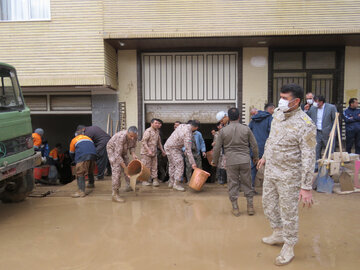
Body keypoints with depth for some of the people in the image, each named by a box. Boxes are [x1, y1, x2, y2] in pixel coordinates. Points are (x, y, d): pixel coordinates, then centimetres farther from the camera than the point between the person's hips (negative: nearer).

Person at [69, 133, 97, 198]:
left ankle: (81, 191, -19)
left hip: (82, 156, -5)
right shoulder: (88, 138, 38)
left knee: (80, 173, -9)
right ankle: (91, 183, 44)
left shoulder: (74, 140, 27)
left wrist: (75, 160, 46)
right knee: (90, 171, 25)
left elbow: (72, 154, 29)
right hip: (93, 154, 5)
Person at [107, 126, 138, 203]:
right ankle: (115, 194, -17)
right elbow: (117, 155, -38)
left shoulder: (135, 137, -20)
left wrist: (133, 154, -21)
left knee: (128, 167, 13)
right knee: (117, 170, -19)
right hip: (113, 149, -7)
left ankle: (128, 186, 34)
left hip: (123, 150, 7)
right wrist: (125, 168, -37)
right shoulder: (121, 137, -41)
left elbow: (132, 146, 0)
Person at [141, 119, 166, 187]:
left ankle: (155, 179, 9)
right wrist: (148, 150, -28)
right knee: (146, 167, 1)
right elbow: (143, 142, -20)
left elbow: (159, 142, 22)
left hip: (154, 152, 7)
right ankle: (145, 180, 12)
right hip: (146, 153, -7)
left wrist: (162, 150, 20)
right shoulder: (148, 131, -14)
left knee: (154, 167, 6)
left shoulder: (157, 131, 11)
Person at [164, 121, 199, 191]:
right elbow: (188, 150, -26)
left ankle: (171, 182, 24)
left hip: (167, 145, 9)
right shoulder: (188, 134, -26)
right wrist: (193, 163, -23)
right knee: (180, 165, -7)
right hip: (173, 148, -9)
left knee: (172, 165, 16)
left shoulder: (182, 125, -3)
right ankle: (176, 184, -3)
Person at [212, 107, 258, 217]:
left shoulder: (223, 131, -3)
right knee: (247, 184, 12)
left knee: (233, 185, 8)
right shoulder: (246, 129, -1)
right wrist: (256, 157, 20)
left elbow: (217, 148, 1)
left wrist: (215, 161, 15)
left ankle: (235, 208, 14)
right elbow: (254, 145, 4)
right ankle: (250, 207, 19)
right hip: (245, 161, 1)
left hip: (231, 162, -1)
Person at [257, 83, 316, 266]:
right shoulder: (278, 114, 1)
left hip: (288, 176, -7)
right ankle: (278, 234, 44)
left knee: (288, 211, 7)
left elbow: (308, 158, -21)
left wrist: (306, 187, -22)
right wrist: (264, 156, 26)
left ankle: (289, 247, 28)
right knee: (268, 204, 21)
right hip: (270, 170, 8)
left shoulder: (305, 124, -21)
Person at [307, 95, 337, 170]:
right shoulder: (313, 108, 4)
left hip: (327, 133, -3)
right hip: (316, 133, 4)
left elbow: (335, 121, -5)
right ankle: (316, 167, 19)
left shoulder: (331, 107, -8)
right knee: (316, 151, 7)